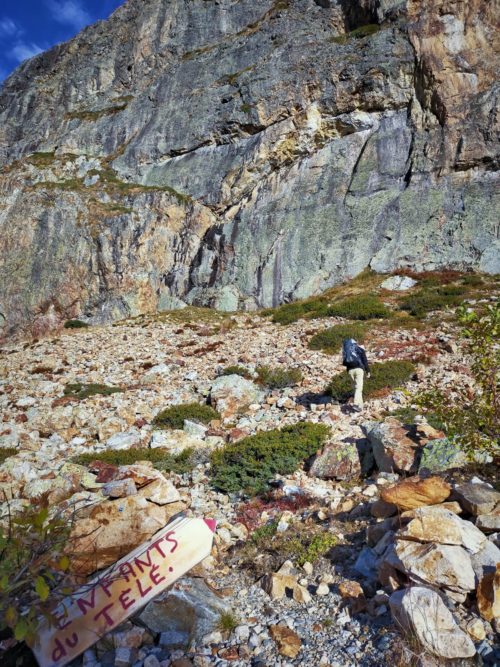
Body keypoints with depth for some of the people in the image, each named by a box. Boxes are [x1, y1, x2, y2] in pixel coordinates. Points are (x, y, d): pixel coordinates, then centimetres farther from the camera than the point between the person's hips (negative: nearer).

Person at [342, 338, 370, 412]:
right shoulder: (360, 349, 10)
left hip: (350, 370, 3)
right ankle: (356, 404, -27)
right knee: (359, 387, -10)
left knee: (356, 387, 16)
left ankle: (360, 404, 17)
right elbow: (365, 361, 3)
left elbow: (344, 363, 13)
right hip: (359, 369, -3)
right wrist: (368, 371, 5)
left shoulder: (346, 351, 18)